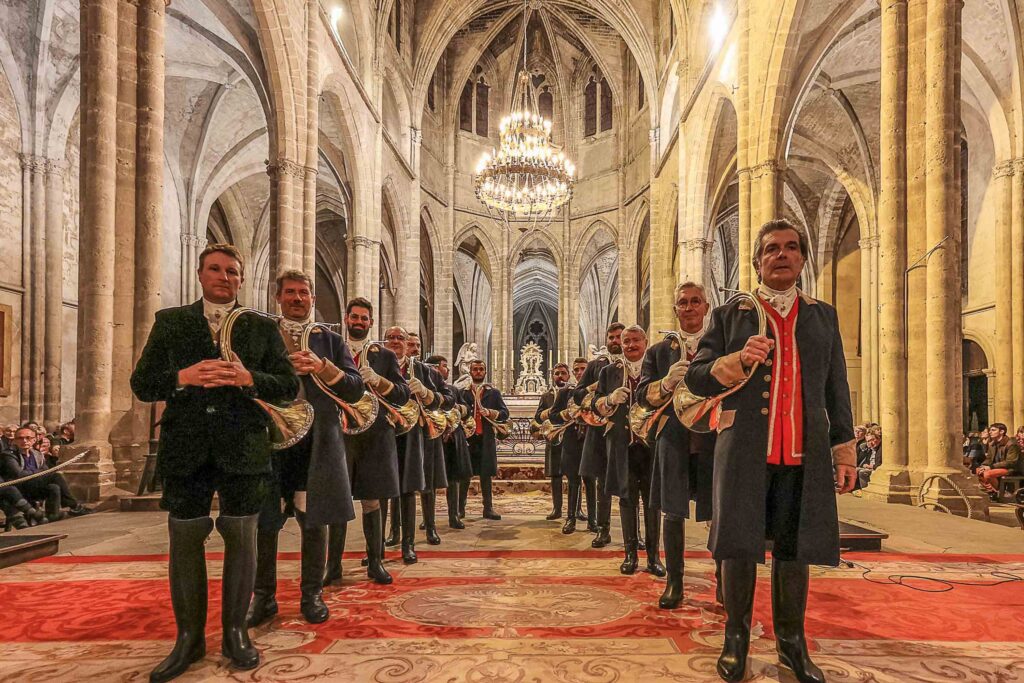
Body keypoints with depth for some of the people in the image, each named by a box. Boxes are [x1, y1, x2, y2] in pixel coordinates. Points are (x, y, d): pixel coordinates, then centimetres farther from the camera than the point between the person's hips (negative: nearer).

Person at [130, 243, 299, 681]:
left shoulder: (262, 328, 7)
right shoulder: (169, 322, 10)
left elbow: (289, 386, 1)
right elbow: (141, 384, 5)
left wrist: (248, 378, -16)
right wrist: (182, 377, -14)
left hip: (243, 450, -1)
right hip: (185, 451, 1)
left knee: (241, 541, 6)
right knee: (184, 542, 7)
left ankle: (235, 632, 23)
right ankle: (189, 637, 24)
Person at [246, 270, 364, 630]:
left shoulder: (330, 341, 10)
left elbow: (355, 389, 0)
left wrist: (321, 367, -16)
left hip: (316, 443, 0)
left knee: (314, 521, 6)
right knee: (263, 522, 5)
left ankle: (311, 594, 22)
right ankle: (263, 596, 21)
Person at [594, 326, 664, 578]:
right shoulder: (609, 372, 11)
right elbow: (596, 404, 7)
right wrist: (611, 399, -14)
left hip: (652, 442, -1)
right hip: (622, 444, 1)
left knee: (652, 498, 4)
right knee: (627, 497, 6)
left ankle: (653, 554, 14)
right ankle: (630, 553, 16)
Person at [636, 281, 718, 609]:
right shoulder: (658, 351, 9)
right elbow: (642, 396, 2)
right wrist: (667, 382, -16)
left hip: (715, 441, -1)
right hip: (673, 442, 1)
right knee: (673, 513, 7)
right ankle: (674, 582, 22)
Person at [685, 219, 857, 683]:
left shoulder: (823, 316, 14)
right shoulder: (729, 315, 8)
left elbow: (837, 391, 13)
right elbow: (695, 377, 3)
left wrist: (845, 453, 8)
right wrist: (737, 360, -15)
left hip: (803, 454, 2)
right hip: (744, 451, -1)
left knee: (793, 547, 8)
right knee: (739, 545, 3)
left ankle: (791, 643, 24)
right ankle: (736, 638, 20)